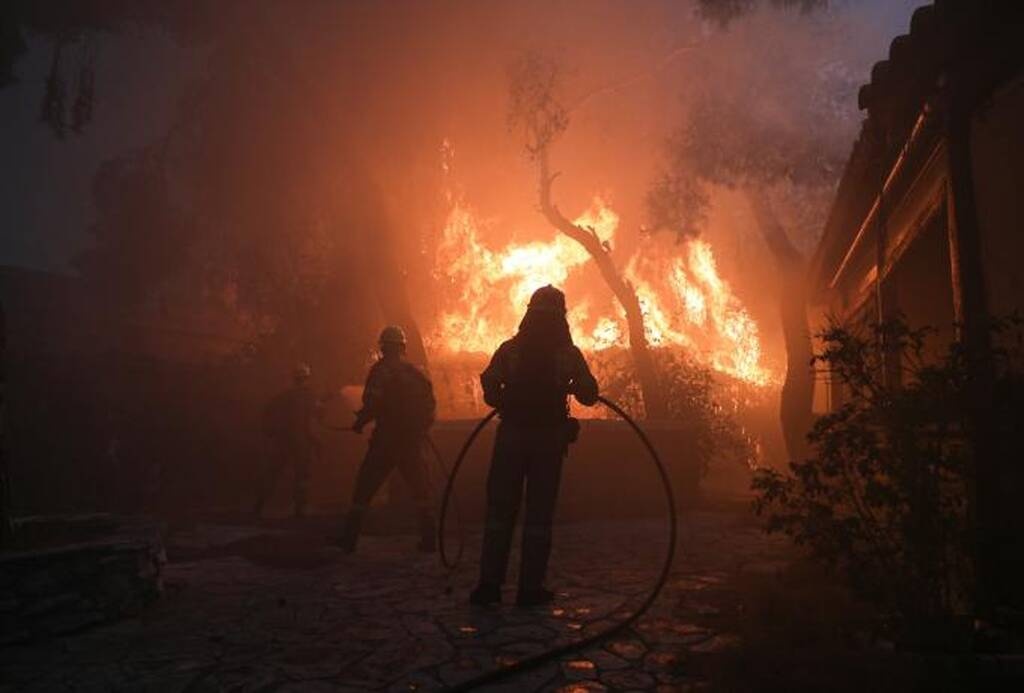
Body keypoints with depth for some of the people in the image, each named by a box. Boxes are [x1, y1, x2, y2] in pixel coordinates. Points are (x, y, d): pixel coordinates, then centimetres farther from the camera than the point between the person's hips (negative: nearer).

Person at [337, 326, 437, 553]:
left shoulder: (381, 370, -7)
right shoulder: (417, 373, 9)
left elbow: (372, 403, -17)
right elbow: (430, 404, 8)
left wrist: (360, 422, -2)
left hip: (386, 440, -4)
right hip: (413, 441, 4)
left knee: (365, 488, 6)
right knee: (420, 489, 14)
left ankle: (349, 539, 7)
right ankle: (428, 539, 10)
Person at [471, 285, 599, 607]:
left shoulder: (510, 348, 2)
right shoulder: (569, 353, 0)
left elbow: (489, 387, -8)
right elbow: (589, 395, 0)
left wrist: (508, 404, 11)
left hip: (511, 435, 1)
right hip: (549, 437, -1)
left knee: (500, 508, 8)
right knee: (539, 511, 6)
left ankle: (490, 583, 8)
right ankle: (530, 588, 8)